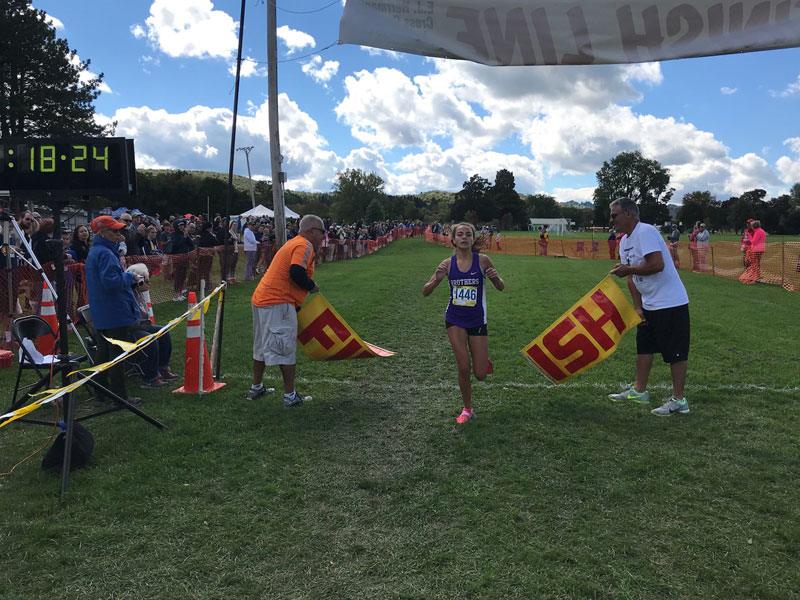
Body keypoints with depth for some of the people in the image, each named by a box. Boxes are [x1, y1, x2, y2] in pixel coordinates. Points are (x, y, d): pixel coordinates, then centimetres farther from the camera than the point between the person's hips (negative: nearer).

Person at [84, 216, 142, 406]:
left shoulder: (94, 252, 17)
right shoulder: (106, 253, -17)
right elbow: (110, 281, -28)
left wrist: (129, 280, 16)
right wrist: (130, 277, -13)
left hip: (101, 315, 10)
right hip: (116, 314, -10)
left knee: (104, 352, 17)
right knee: (118, 354, -4)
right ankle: (119, 396, 2)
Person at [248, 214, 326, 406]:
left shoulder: (293, 243, 23)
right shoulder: (305, 245, -9)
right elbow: (296, 272, -26)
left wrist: (297, 308, 29)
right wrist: (312, 286, -8)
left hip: (261, 299, 10)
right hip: (278, 304, -10)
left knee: (262, 346, 20)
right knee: (286, 348, -3)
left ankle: (256, 388, 32)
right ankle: (290, 395, 4)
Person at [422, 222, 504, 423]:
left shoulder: (482, 260, -9)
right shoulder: (448, 263, -5)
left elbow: (501, 288, 1)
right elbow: (425, 292, -2)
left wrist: (496, 278, -22)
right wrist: (437, 279, -22)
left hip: (477, 321, -1)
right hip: (454, 319, 1)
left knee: (480, 375, 2)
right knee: (463, 367, -5)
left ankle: (483, 359, 39)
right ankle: (467, 409, 17)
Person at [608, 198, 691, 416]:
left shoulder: (646, 232, -18)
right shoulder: (624, 241, 11)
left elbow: (657, 265, -29)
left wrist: (628, 269, -19)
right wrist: (638, 307, 5)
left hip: (671, 303, -10)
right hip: (649, 304, 10)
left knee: (675, 352, -1)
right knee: (643, 347, 16)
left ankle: (678, 400, 7)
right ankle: (639, 390, 27)